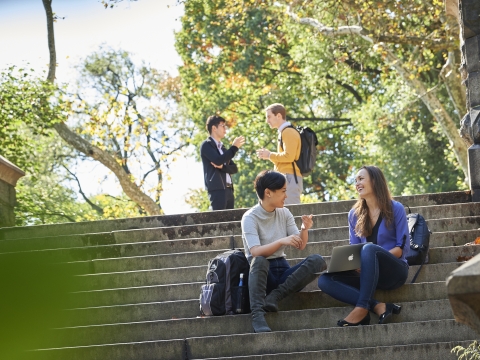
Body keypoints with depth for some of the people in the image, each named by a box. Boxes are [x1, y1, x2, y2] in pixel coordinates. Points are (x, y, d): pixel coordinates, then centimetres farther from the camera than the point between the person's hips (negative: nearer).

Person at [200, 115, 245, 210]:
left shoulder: (223, 148, 24)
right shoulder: (206, 145, 1)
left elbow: (234, 168, 15)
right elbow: (218, 160, -15)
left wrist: (222, 167, -6)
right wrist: (234, 147, -7)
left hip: (229, 189, 7)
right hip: (217, 189, -7)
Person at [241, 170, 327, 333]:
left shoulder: (284, 213, 8)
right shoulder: (250, 218, -8)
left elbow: (300, 246, 4)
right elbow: (255, 252, -23)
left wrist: (304, 229, -16)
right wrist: (281, 241, -35)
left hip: (282, 271, 5)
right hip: (260, 272, -5)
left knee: (317, 260, -21)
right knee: (259, 261, -39)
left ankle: (275, 296, -28)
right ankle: (257, 314, -45)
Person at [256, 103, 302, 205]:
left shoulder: (288, 132, -8)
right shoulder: (284, 132, 22)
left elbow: (289, 156, -18)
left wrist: (270, 155, -6)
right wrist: (269, 156, 9)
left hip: (289, 178, -10)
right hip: (286, 178, 10)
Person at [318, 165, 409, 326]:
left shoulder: (395, 209, -1)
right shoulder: (355, 214, 12)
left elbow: (402, 248, -5)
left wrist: (372, 257, -20)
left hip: (394, 271, -5)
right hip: (366, 273, 5)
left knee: (369, 248, -37)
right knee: (325, 280, -21)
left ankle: (362, 308, -43)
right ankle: (378, 306, -33)